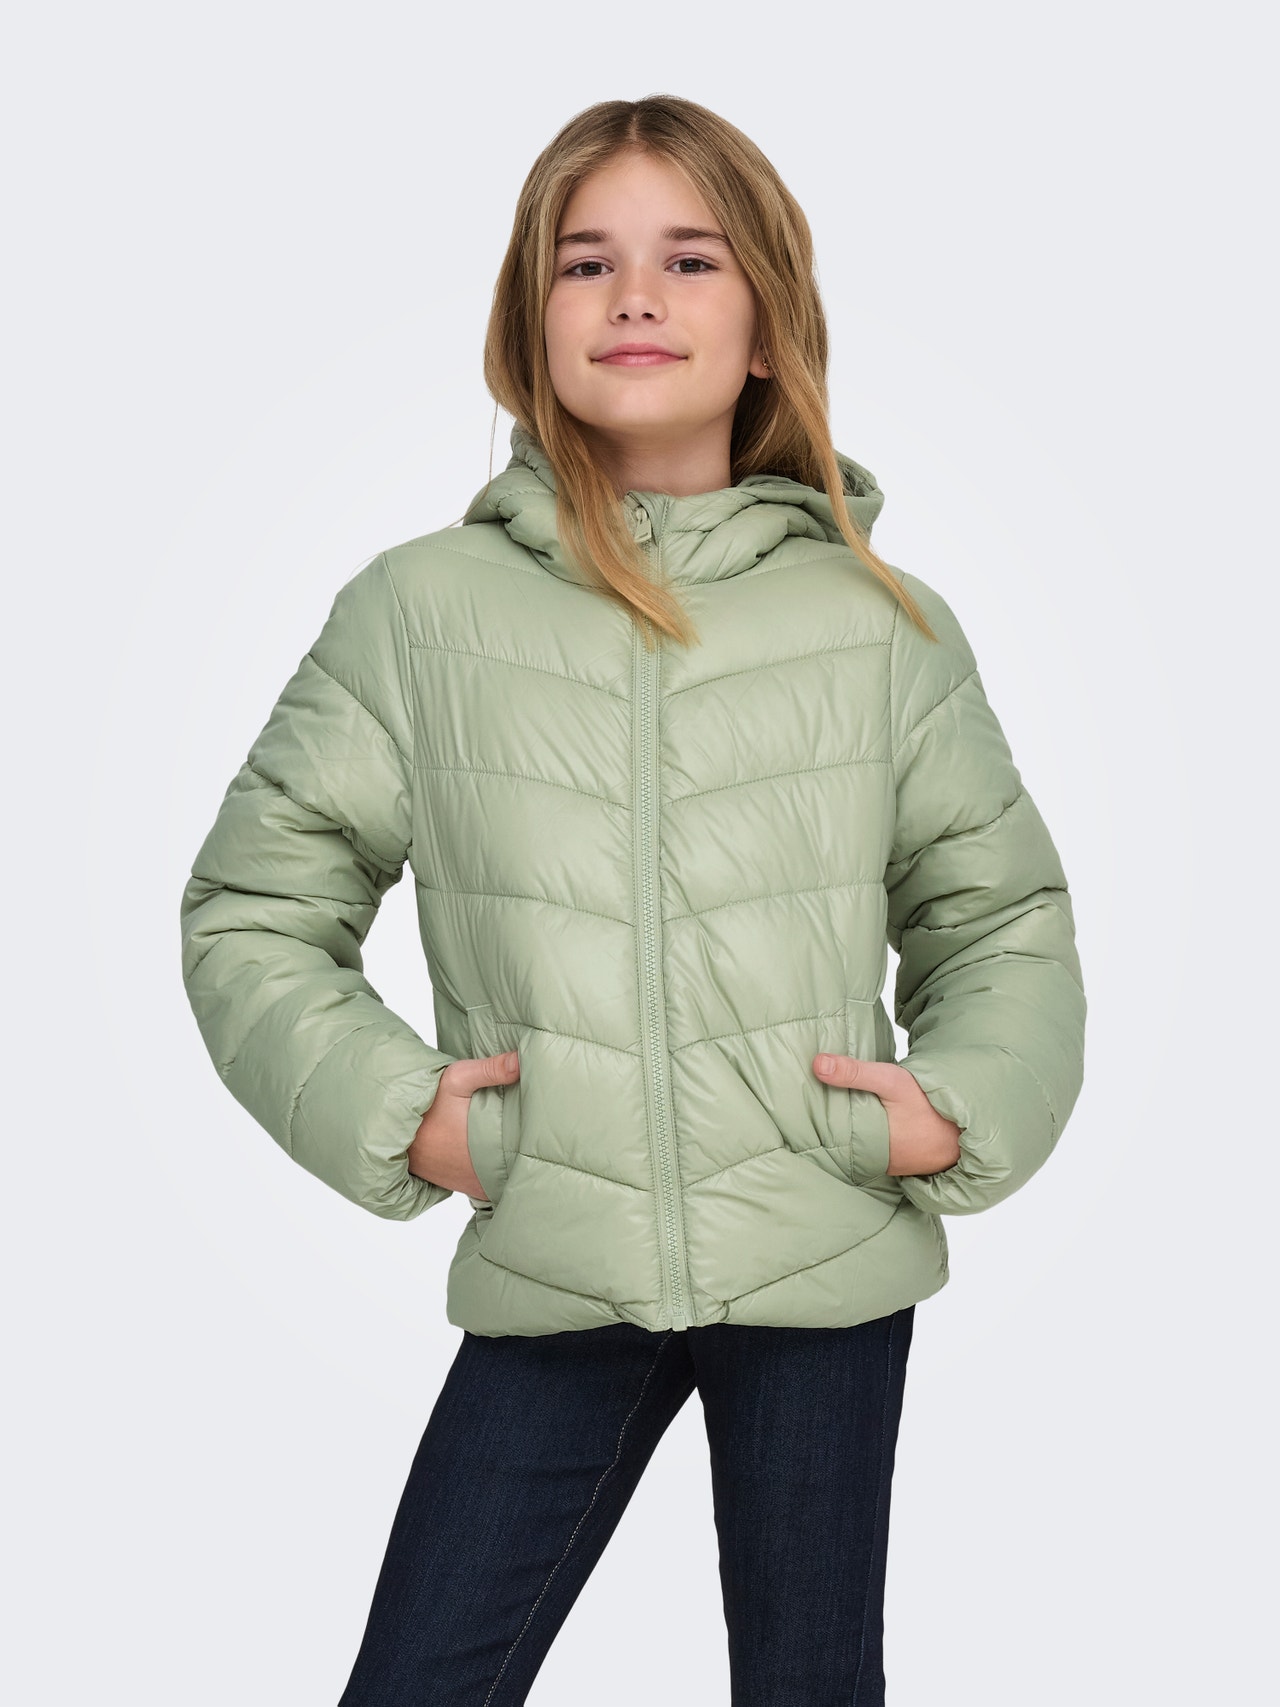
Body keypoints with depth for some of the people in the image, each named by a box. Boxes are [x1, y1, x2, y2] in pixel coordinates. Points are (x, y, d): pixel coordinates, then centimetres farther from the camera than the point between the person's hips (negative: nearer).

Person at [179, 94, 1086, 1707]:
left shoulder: (882, 624, 1)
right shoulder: (419, 610, -2)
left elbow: (1004, 914, 12)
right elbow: (250, 911, 5)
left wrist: (964, 1109, -5)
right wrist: (387, 1110, -8)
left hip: (829, 1268, 1)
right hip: (548, 1275, 0)